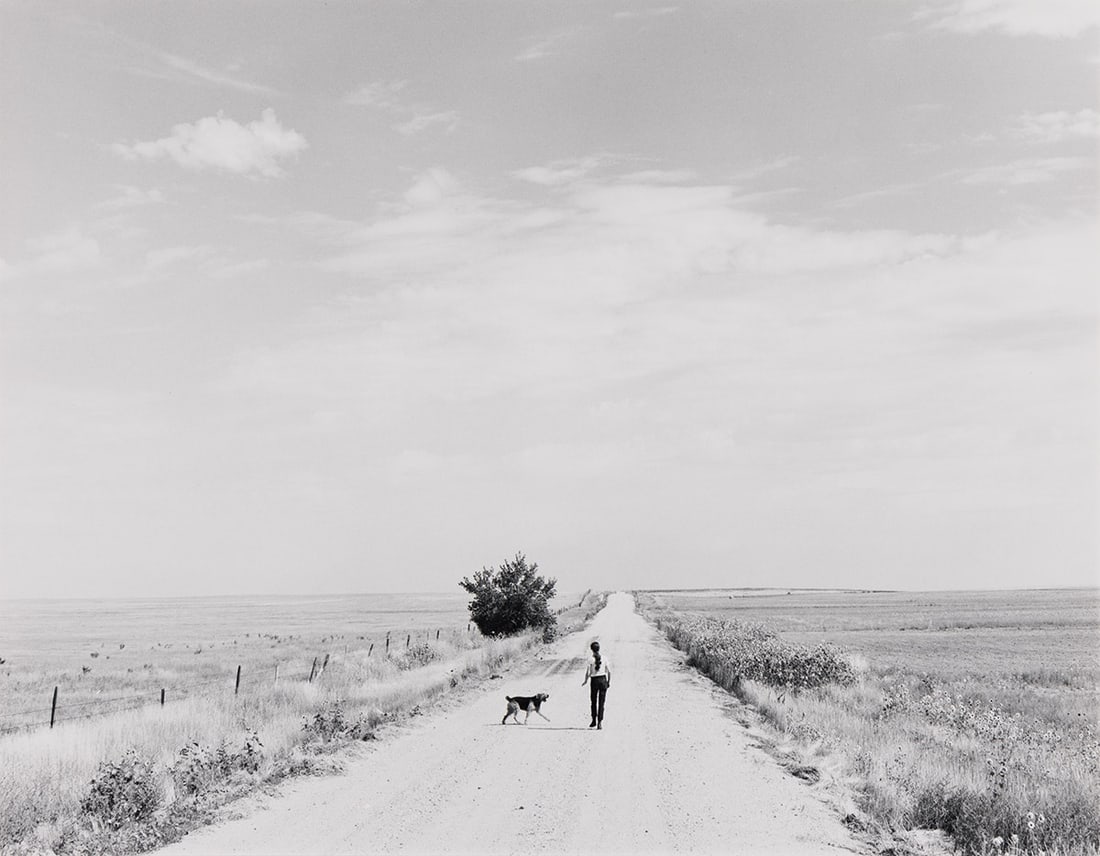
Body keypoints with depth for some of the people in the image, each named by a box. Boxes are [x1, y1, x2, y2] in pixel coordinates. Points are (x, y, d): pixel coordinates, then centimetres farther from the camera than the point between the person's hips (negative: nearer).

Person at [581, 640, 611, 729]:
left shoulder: (590, 659, -7)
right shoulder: (604, 658, 0)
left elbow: (588, 672, -10)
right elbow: (609, 671, 2)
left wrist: (585, 681, 5)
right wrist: (608, 681, 13)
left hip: (594, 681, -1)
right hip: (603, 680, 1)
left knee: (594, 702, 16)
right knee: (601, 703, 3)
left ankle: (594, 721, 26)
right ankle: (600, 722, -7)